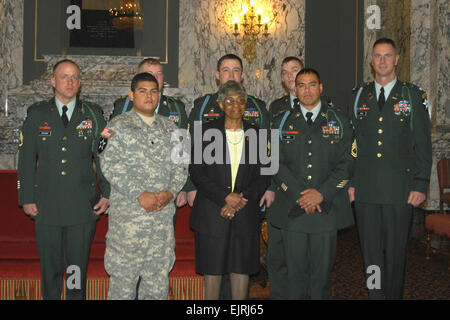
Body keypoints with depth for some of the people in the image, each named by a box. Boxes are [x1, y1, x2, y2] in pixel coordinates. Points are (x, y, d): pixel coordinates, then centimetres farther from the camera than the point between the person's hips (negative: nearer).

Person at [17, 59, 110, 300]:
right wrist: (27, 198, 0)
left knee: (78, 267, 7)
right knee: (50, 268, 10)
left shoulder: (93, 115, 5)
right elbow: (26, 159, 5)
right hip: (46, 207, 1)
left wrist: (107, 194, 0)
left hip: (83, 207, 0)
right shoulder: (36, 115, 5)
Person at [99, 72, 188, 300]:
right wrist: (139, 195, -16)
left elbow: (180, 165, 11)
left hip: (163, 213, 4)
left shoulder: (170, 128, 15)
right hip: (127, 212, -4)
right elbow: (109, 164, -9)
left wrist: (170, 192, -8)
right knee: (123, 275, 0)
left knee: (158, 276, 10)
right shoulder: (118, 126, 2)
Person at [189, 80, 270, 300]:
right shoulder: (206, 131, 1)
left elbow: (263, 175, 7)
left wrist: (243, 199, -9)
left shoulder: (256, 134, 8)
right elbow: (196, 172, -4)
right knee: (212, 267, 4)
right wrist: (225, 197, -12)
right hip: (212, 212, -2)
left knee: (242, 267, 8)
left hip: (246, 213, 2)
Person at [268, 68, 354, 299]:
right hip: (291, 209, 1)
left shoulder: (339, 121, 7)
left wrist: (321, 193, -13)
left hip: (327, 209, 0)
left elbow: (346, 163, 0)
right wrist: (299, 195, -12)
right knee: (294, 271, 4)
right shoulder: (282, 123, 9)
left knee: (322, 271, 7)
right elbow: (276, 164, 1)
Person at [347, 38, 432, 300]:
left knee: (396, 251, 6)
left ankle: (395, 295, 22)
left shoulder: (413, 96, 4)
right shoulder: (359, 96, 11)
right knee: (371, 251, 7)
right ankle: (376, 295, 20)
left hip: (400, 189, -2)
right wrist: (349, 182, 6)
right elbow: (351, 143, 11)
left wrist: (421, 185, -6)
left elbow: (423, 145, 1)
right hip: (366, 189, 2)